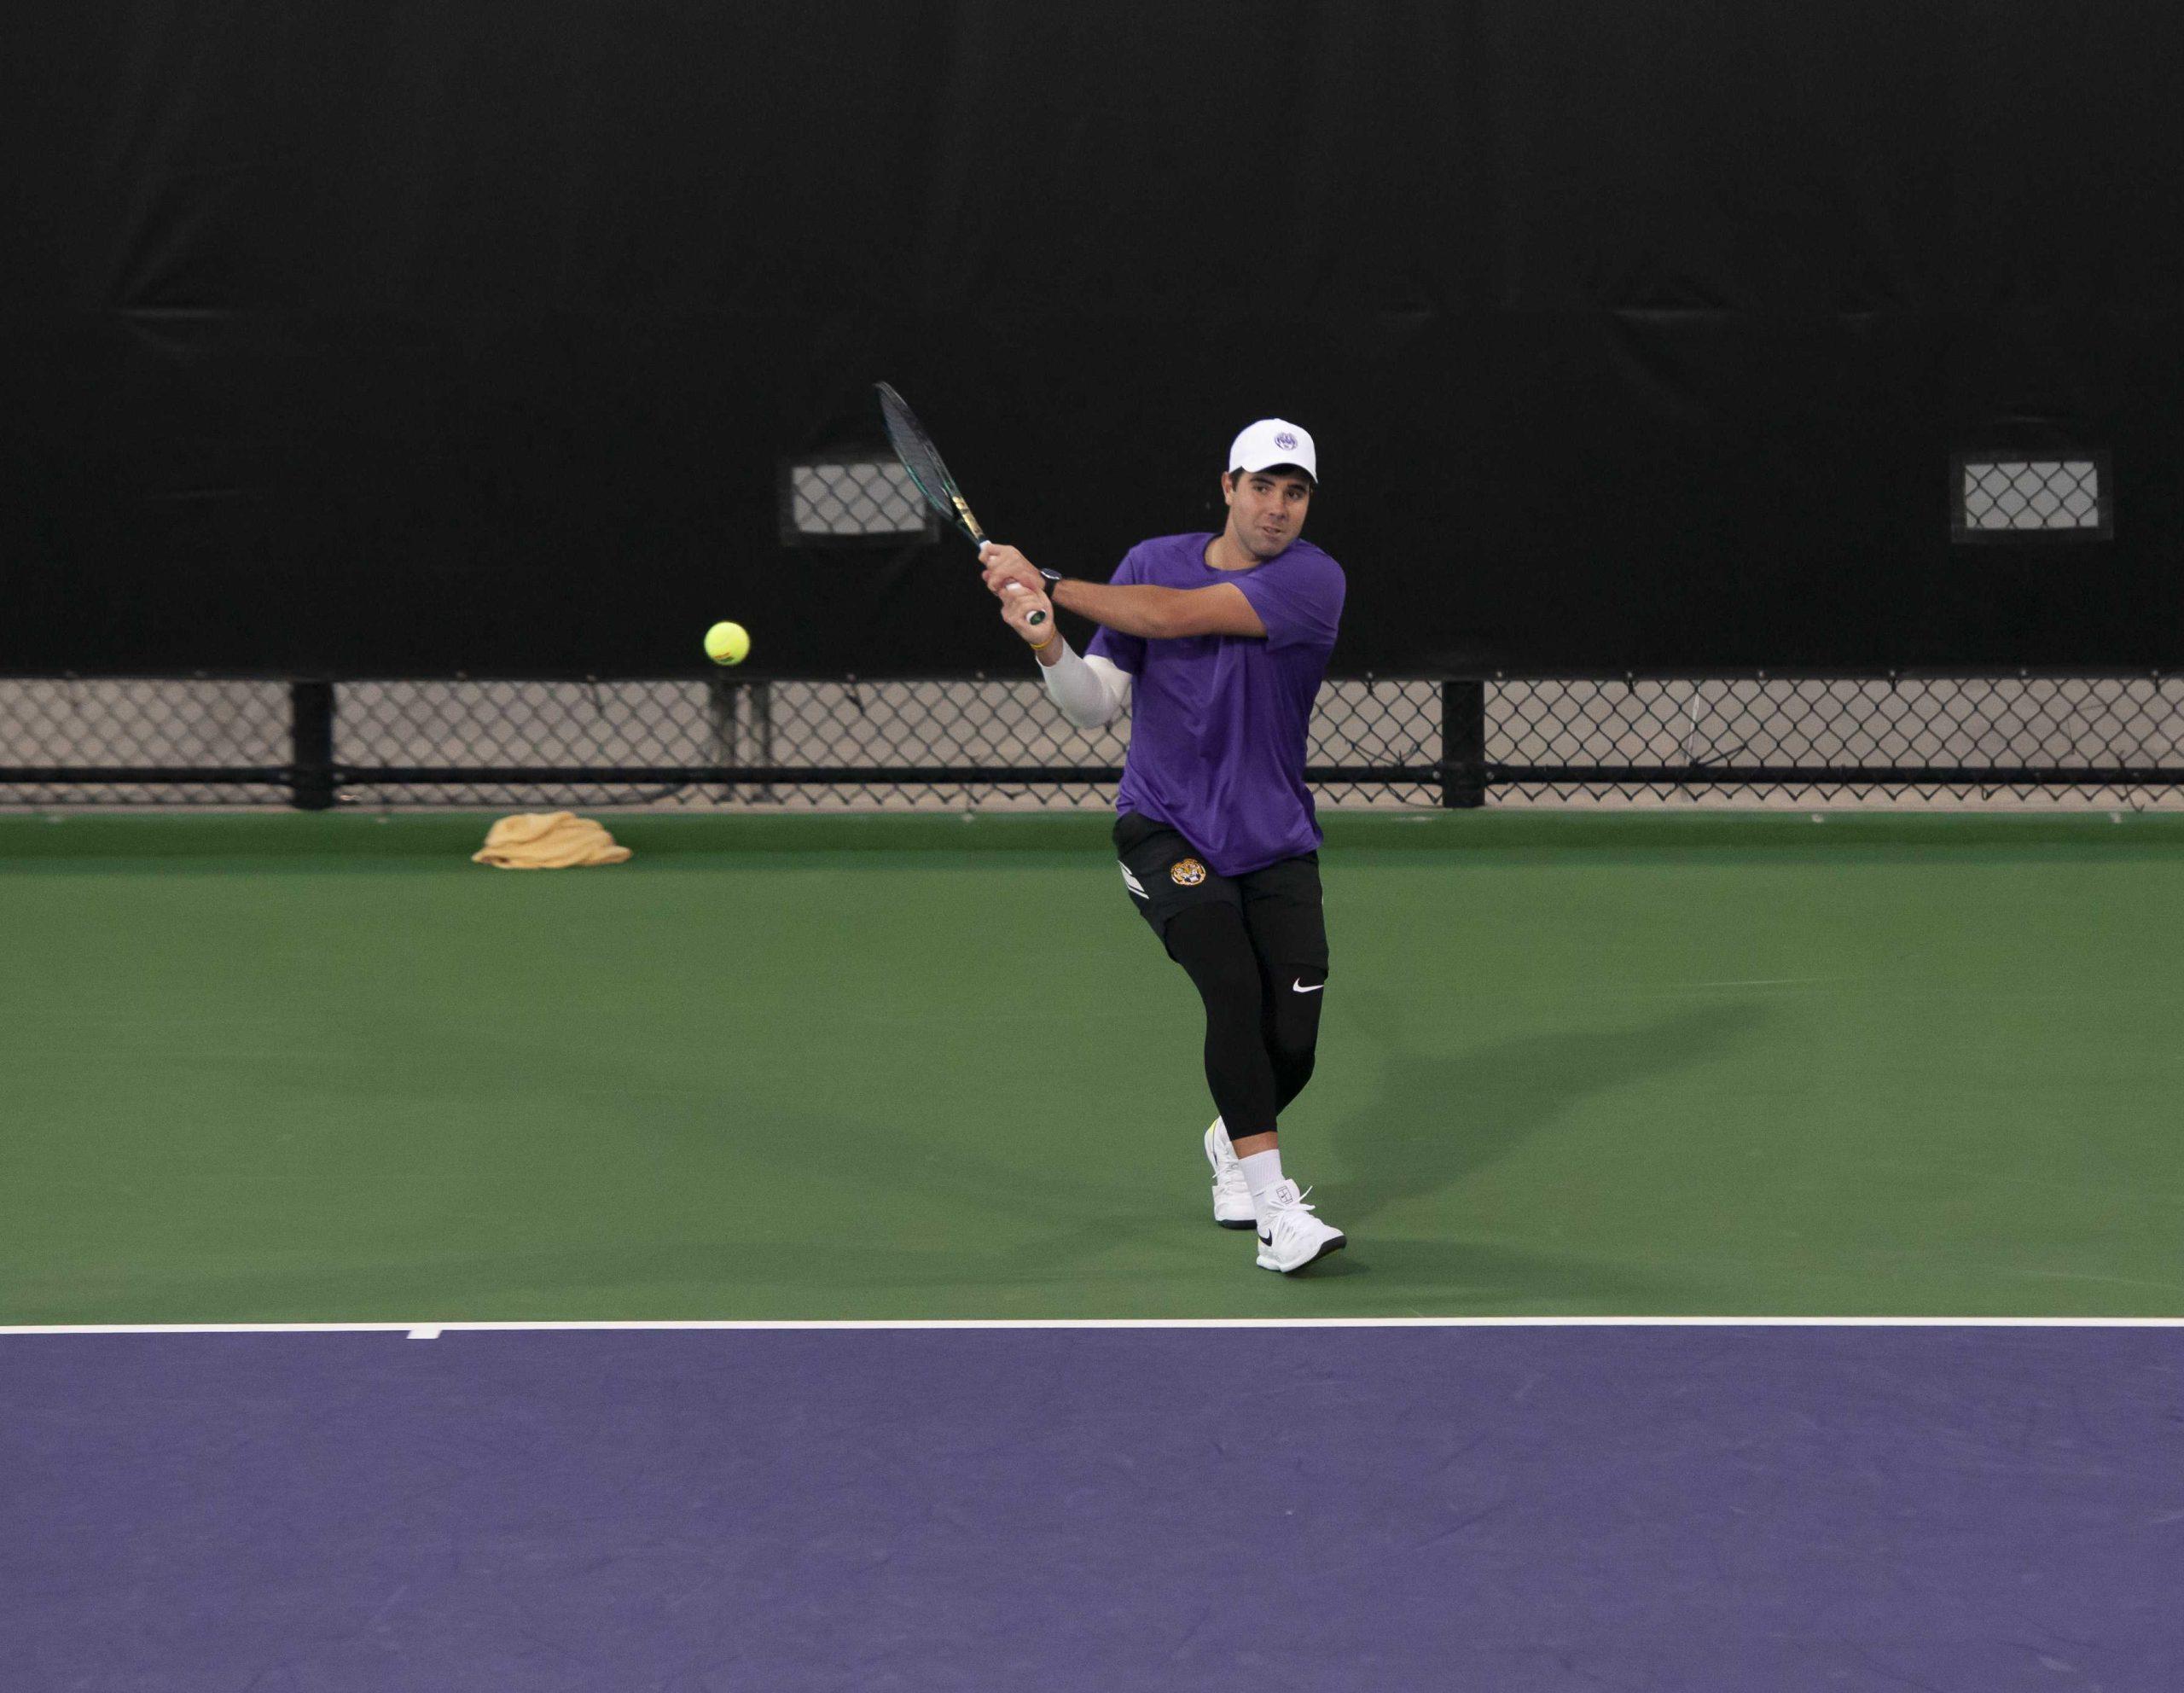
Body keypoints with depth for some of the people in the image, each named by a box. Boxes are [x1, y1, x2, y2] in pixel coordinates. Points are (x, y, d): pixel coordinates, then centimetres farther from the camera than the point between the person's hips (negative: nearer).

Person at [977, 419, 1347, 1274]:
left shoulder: (1312, 579, -11)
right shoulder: (1152, 562, 0)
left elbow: (1174, 615, -22)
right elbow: (1098, 705, 1)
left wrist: (1046, 584, -19)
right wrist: (1049, 646, -20)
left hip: (1275, 842, 0)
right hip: (1166, 831, 0)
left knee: (1291, 1042, -4)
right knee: (1235, 986, -24)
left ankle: (1234, 1143, 32)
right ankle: (1274, 1211, -23)